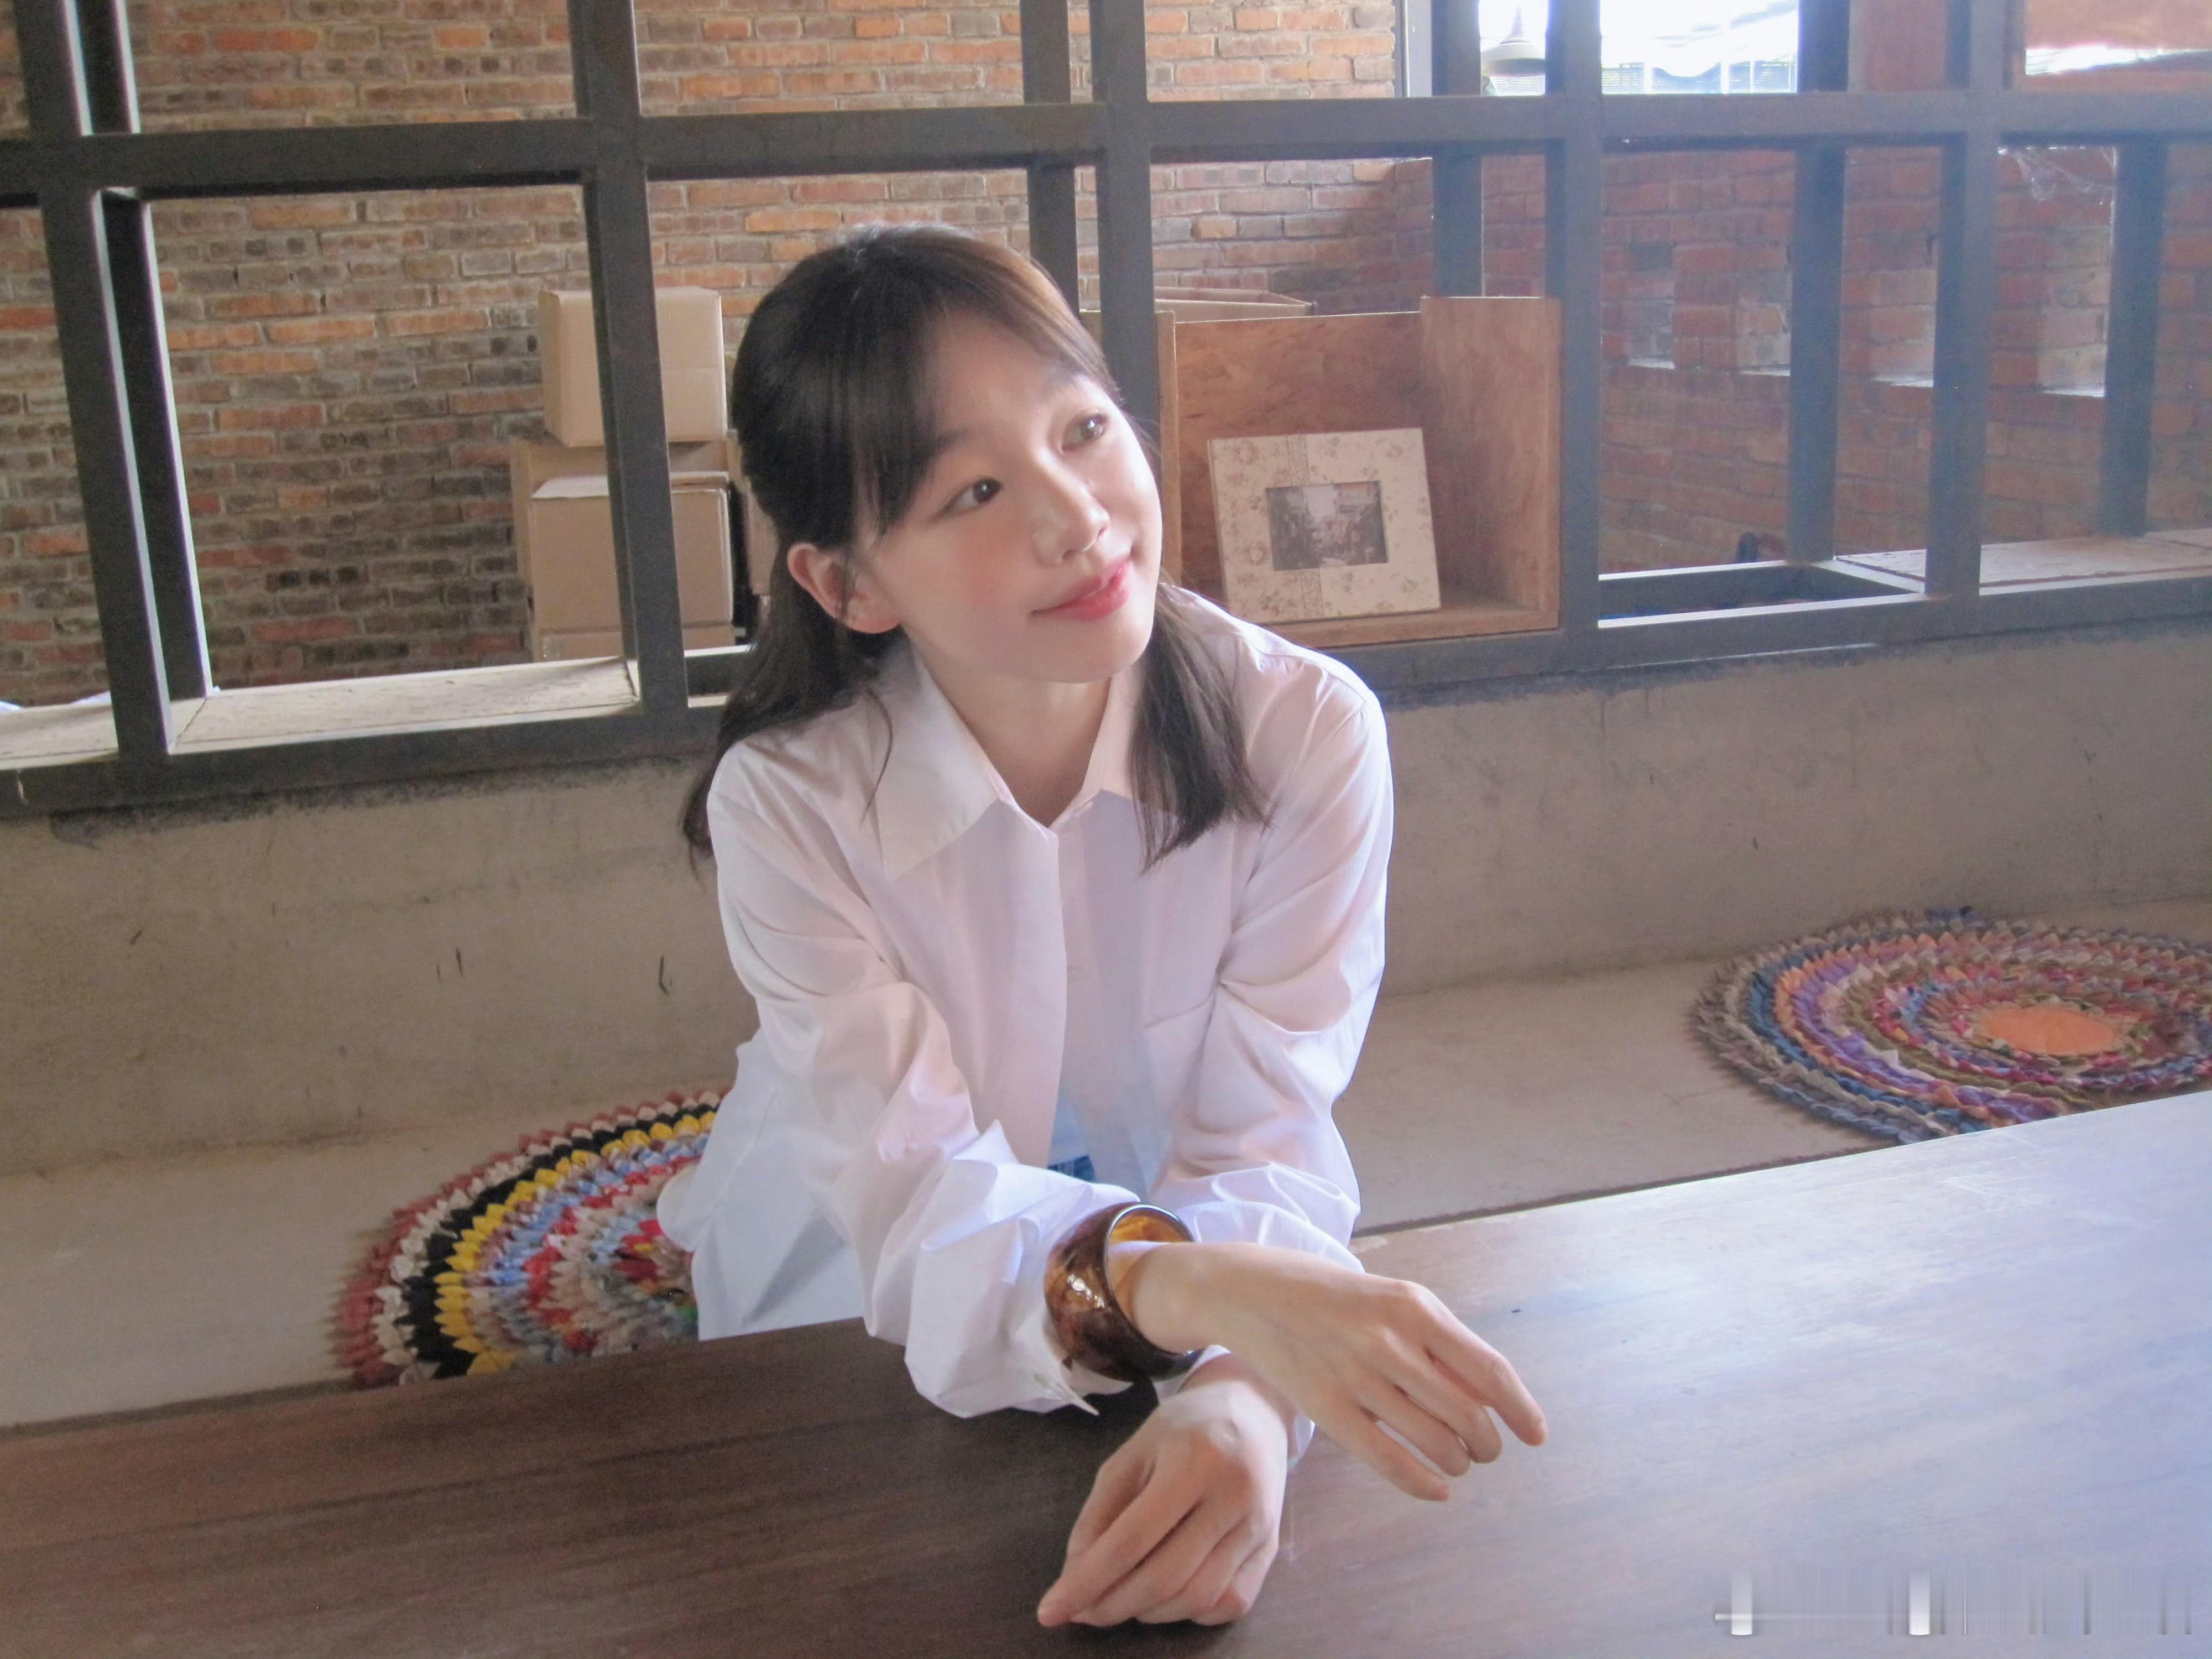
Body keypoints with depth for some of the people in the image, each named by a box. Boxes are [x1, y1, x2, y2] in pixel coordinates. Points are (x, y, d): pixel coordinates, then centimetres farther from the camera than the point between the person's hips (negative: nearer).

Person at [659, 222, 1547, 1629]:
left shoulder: (1310, 734, -17)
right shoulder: (789, 803, -18)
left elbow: (1264, 1143, -18)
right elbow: (913, 1196, -26)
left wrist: (1242, 1398, -38)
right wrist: (1189, 1285, -45)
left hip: (1197, 1353, 0)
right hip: (855, 1352, 0)